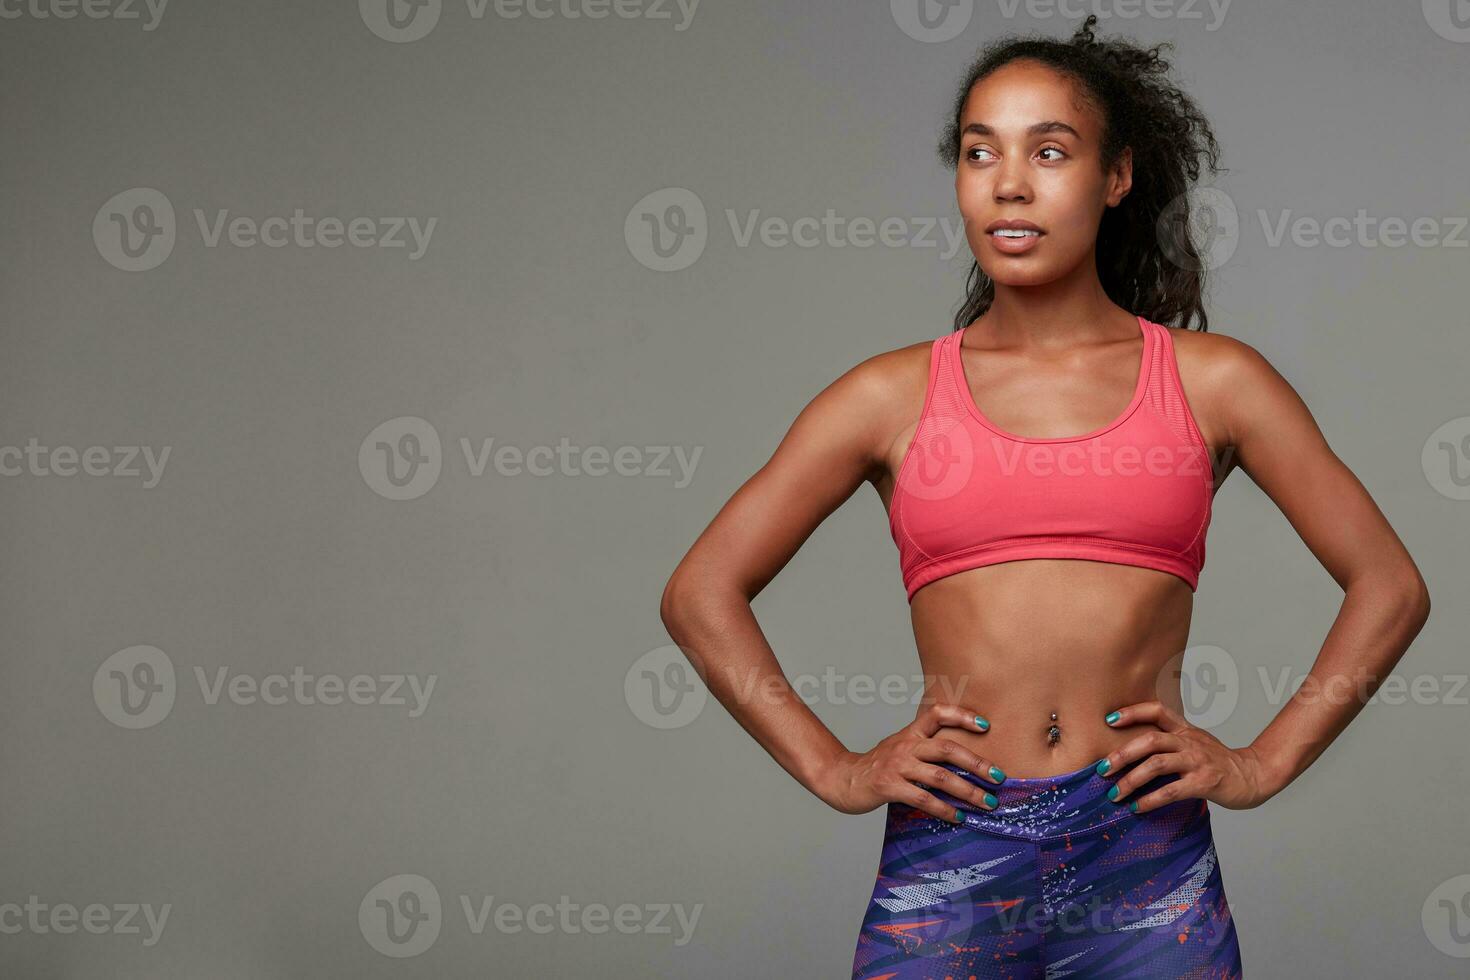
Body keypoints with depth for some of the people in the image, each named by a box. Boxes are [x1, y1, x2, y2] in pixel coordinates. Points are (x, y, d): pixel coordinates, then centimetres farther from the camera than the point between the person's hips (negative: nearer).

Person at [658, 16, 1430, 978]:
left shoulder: (1210, 381, 7)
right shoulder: (893, 395, 7)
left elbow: (1390, 587, 10)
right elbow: (701, 593, 9)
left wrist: (1262, 764, 3)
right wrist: (834, 770, 2)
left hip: (1148, 863, 0)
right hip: (947, 859, 0)